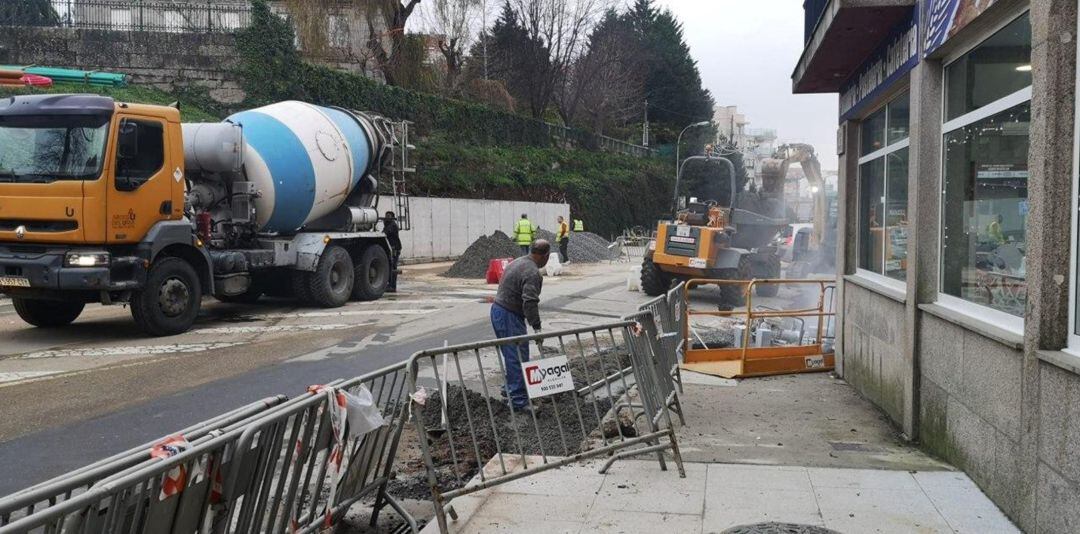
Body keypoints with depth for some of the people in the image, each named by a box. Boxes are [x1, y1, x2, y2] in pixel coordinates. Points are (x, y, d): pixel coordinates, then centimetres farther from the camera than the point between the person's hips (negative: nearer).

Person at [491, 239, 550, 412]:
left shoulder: (518, 262, 15)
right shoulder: (532, 273, -18)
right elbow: (530, 302, -27)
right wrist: (536, 327, -24)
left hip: (497, 309, 10)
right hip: (509, 317, -10)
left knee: (512, 355, 22)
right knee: (518, 357, -7)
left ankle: (509, 388, 35)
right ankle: (518, 401, -5)